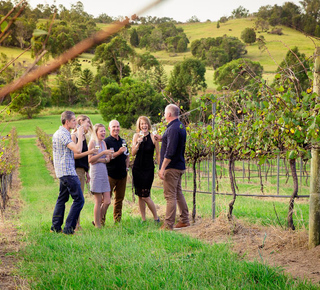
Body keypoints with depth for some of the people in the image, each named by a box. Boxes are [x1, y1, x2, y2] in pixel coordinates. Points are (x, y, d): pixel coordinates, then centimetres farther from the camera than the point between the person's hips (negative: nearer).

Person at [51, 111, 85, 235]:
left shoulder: (57, 133, 16)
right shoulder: (63, 134, -16)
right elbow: (78, 150, -24)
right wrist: (80, 134, -13)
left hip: (62, 172, 11)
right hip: (68, 172, -11)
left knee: (62, 198, 15)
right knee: (79, 199, -9)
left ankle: (56, 227, 17)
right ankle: (69, 228, -10)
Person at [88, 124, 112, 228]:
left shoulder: (103, 143, 14)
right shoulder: (92, 142, -6)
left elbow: (108, 159, 9)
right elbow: (90, 159, -13)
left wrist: (99, 160, -9)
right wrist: (103, 153, -19)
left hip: (104, 172, 7)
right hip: (96, 173, -7)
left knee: (107, 201, 4)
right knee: (98, 202, -2)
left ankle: (99, 220, 22)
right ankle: (97, 225, 8)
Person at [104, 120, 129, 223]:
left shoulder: (123, 141, 15)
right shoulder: (106, 141, -5)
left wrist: (127, 167, 12)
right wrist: (118, 152, -20)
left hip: (122, 174, 6)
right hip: (110, 174, -6)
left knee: (120, 198, 11)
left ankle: (117, 220, 20)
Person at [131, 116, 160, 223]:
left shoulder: (153, 137, -5)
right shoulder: (136, 136, 3)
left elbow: (158, 154, -1)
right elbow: (133, 153, -2)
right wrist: (138, 143, -18)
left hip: (148, 169, -4)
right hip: (137, 169, 4)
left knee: (145, 196, -9)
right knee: (140, 195, 7)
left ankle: (156, 218, 6)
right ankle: (143, 219, 16)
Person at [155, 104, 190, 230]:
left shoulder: (173, 129, -20)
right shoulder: (180, 126, 12)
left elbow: (170, 151, -25)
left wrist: (162, 168, -24)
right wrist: (162, 139, 21)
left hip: (172, 167, -10)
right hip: (179, 166, 10)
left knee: (170, 196, -7)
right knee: (178, 193, 18)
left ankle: (168, 225, -4)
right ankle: (184, 220, 24)